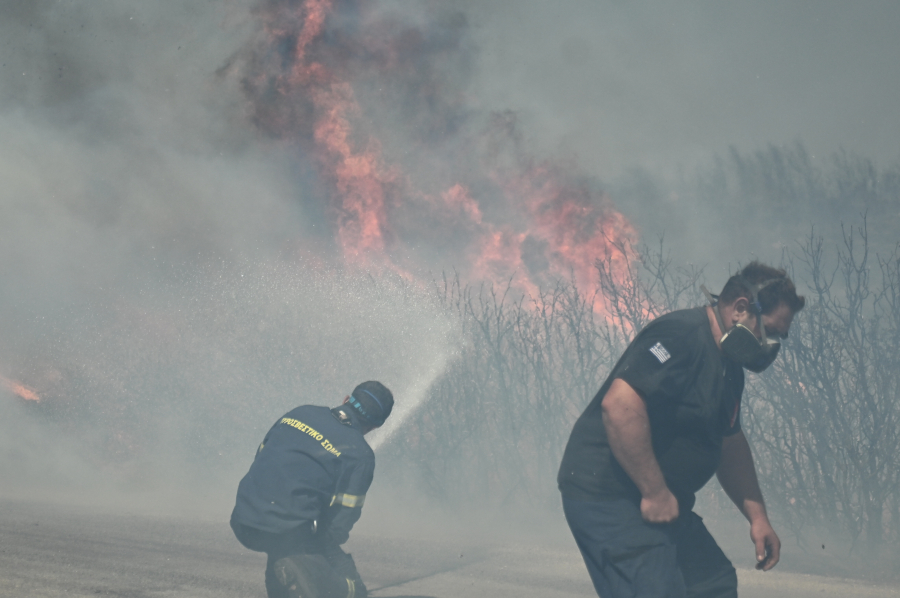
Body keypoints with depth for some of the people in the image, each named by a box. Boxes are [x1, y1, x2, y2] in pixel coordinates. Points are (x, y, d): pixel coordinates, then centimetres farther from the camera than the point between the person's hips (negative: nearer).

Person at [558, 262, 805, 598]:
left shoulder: (729, 370, 15)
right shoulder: (681, 336, -19)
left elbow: (731, 445, 27)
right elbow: (619, 403, -31)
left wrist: (757, 516, 18)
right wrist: (655, 492, -25)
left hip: (662, 503, 11)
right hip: (608, 498, -11)